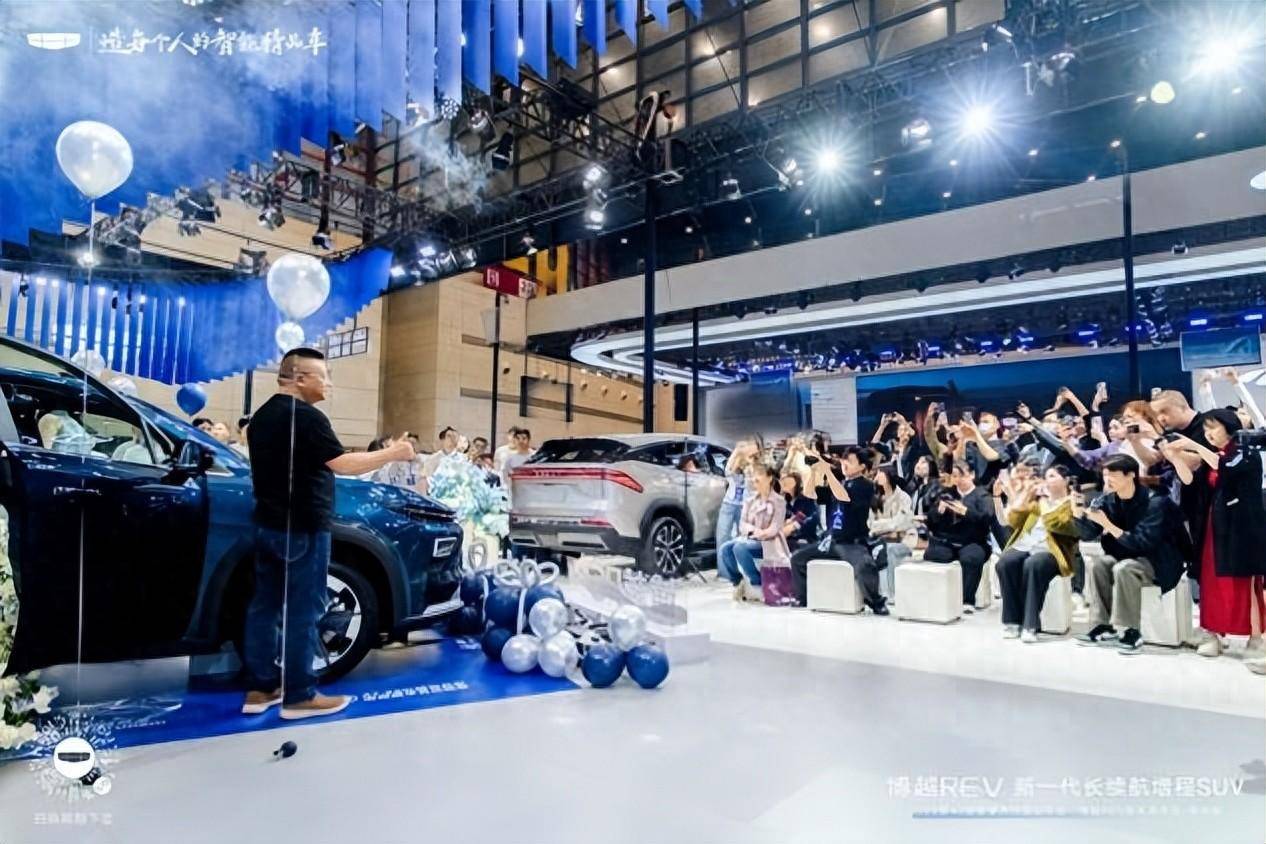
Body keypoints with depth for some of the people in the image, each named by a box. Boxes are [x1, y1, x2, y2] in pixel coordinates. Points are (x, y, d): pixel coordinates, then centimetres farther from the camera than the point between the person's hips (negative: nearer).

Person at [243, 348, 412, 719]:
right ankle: (299, 695, 4)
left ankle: (261, 688, 19)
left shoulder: (263, 415, 13)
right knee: (302, 610, -2)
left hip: (268, 524, 9)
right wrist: (392, 454, -15)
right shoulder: (306, 416, -17)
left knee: (265, 604, 11)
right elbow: (341, 464, -22)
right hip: (302, 528, -9)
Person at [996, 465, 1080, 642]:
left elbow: (1054, 524, -12)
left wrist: (1043, 500, 0)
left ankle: (1030, 624, -34)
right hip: (1023, 546, 5)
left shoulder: (1072, 503, 7)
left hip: (1050, 551, -5)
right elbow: (1014, 521, 18)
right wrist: (1026, 493, 14)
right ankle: (1013, 620, -24)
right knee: (1005, 562, -28)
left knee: (1032, 565, -38)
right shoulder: (1038, 499, 26)